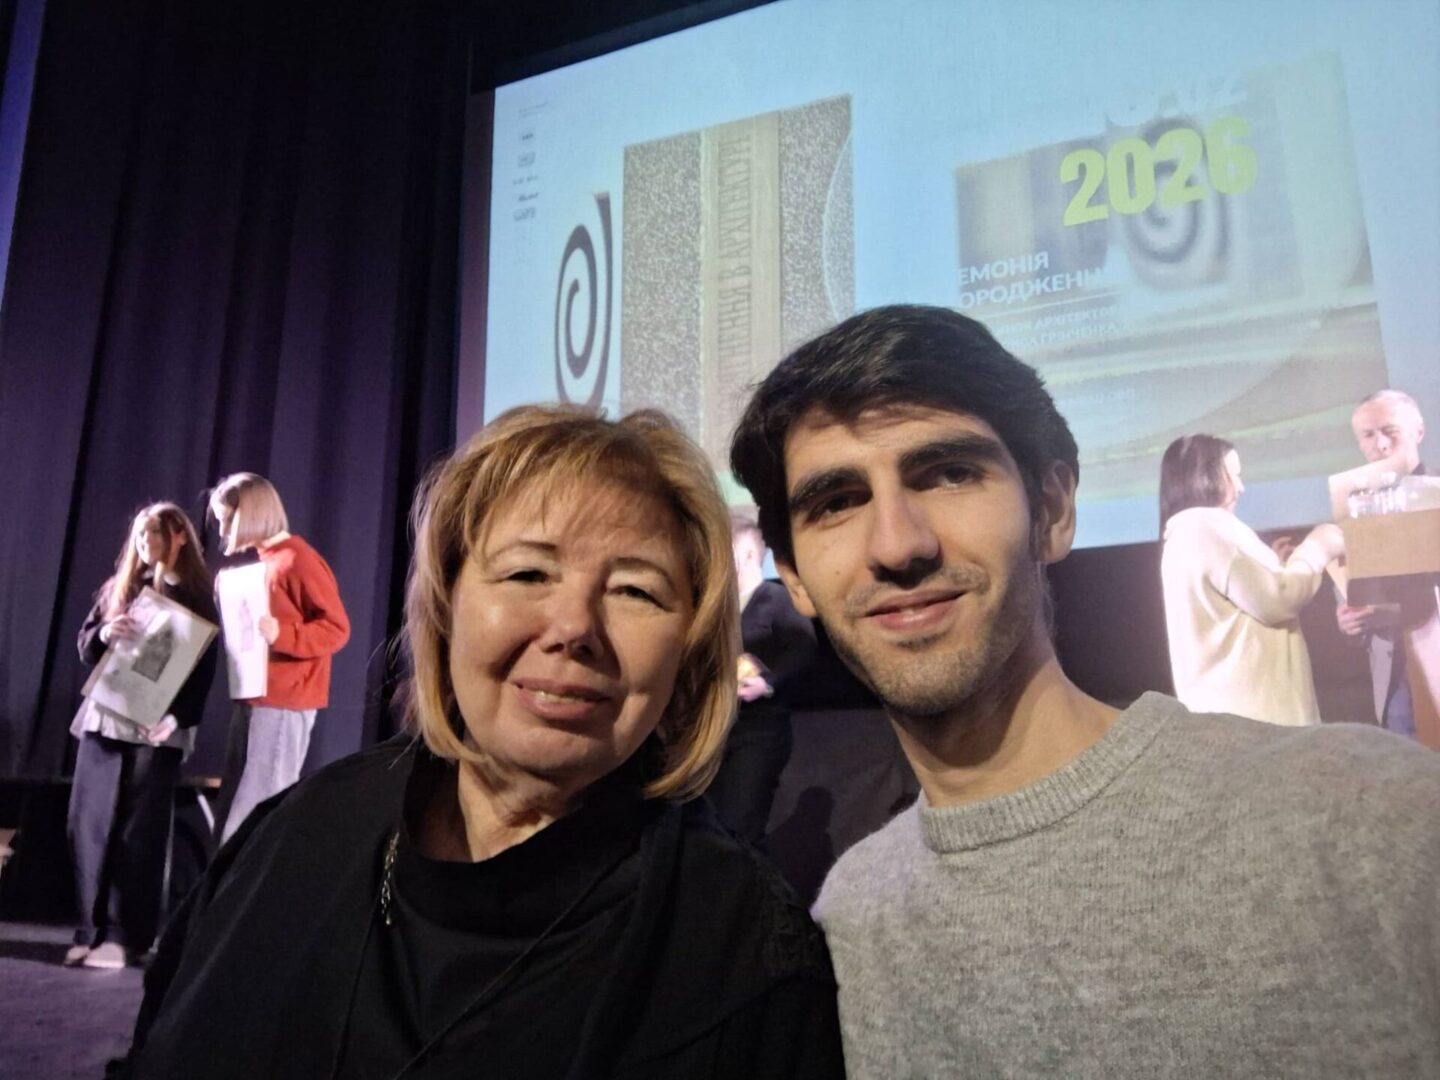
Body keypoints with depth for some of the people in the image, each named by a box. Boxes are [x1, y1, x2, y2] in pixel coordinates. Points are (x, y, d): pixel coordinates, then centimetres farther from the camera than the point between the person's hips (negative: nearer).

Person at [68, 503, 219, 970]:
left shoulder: (197, 597, 0)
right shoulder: (116, 589, 15)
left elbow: (203, 671, -5)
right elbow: (84, 647, 11)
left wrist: (178, 718, -19)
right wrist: (104, 633, -12)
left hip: (157, 730, -5)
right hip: (102, 721, 5)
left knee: (138, 834, -4)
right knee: (87, 826, 2)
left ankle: (125, 936, 2)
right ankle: (93, 929, 12)